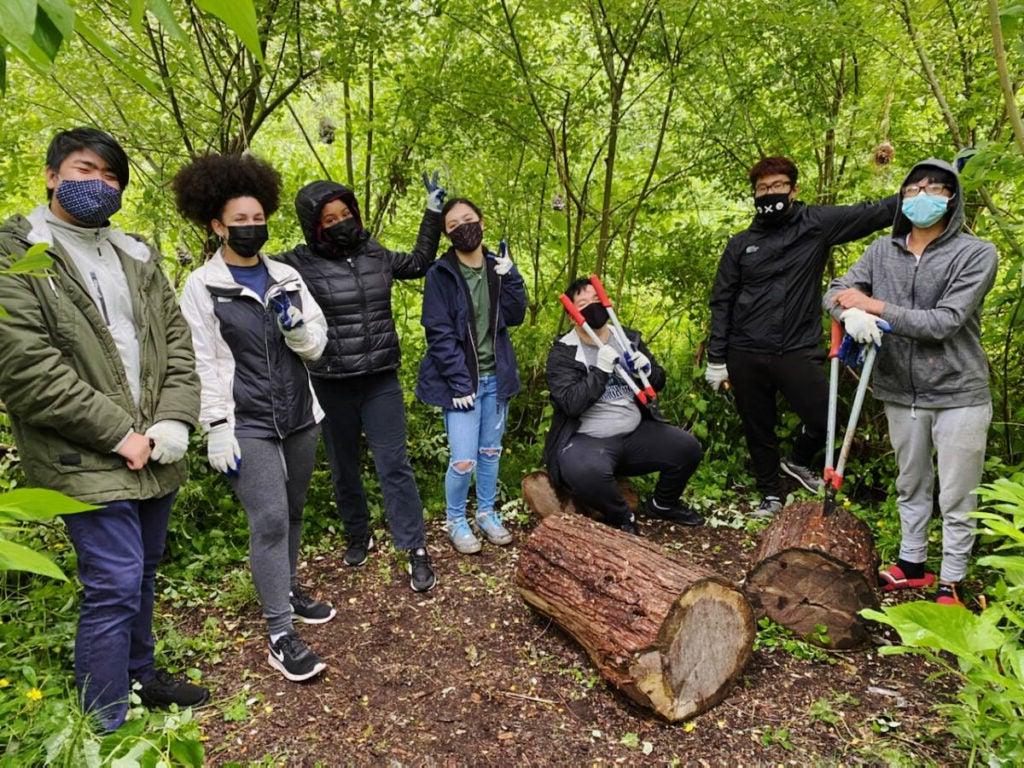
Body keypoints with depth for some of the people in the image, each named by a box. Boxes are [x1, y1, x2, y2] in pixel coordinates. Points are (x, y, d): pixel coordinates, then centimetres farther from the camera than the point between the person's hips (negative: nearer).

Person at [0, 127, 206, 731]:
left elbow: (177, 342, 9)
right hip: (88, 462, -6)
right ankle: (105, 726, 14)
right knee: (114, 587, -4)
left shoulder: (137, 256, 13)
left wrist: (175, 422, -5)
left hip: (154, 454, 6)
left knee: (143, 575, 19)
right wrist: (120, 434, -15)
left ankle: (140, 673, 39)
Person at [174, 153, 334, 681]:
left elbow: (316, 346, 7)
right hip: (247, 424, -4)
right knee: (269, 519, -10)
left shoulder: (286, 276, 7)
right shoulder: (202, 286, -4)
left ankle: (287, 589, 35)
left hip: (299, 416, 5)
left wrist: (296, 324, -14)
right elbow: (202, 364, -7)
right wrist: (217, 430, -12)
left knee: (291, 512, 14)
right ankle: (280, 635, -1)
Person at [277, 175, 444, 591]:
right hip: (332, 386, -1)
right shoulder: (300, 264, -7)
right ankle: (358, 536, 36)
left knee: (394, 465, 1)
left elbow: (419, 263, 21)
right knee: (344, 467, 15)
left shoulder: (375, 254, 5)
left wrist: (433, 212, 19)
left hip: (381, 382, 1)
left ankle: (416, 550, 9)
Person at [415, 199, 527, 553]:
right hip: (461, 380, -5)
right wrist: (459, 382, -17)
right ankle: (455, 521, 18)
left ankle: (487, 514, 35)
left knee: (491, 453, 16)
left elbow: (515, 316, -1)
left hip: (496, 377, 5)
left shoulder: (496, 267, 5)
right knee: (464, 461, -6)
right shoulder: (440, 273, -9)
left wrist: (510, 278, -15)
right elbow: (438, 333, -13)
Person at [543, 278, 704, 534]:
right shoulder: (562, 353, -8)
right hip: (587, 440, -5)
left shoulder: (629, 338, 7)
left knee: (688, 448, -7)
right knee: (586, 472, -37)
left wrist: (647, 369, -10)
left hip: (636, 433, 6)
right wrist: (601, 370, -24)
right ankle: (622, 518, -5)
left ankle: (662, 505, 21)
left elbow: (659, 382, 13)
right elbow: (571, 404, -18)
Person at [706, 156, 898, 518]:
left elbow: (873, 213, -1)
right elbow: (721, 302, 8)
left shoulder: (816, 224, 4)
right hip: (746, 355, 1)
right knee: (758, 430, 10)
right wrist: (716, 359, 4)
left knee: (825, 418, -12)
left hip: (797, 351, -1)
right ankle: (770, 494, 31)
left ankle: (796, 461, 20)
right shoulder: (741, 243, 7)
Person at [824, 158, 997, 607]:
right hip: (901, 392, 4)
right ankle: (913, 565, 37)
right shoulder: (882, 251, 3)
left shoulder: (976, 254, -10)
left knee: (956, 498, 7)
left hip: (958, 394, -4)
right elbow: (835, 293, -3)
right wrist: (852, 314, -27)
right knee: (910, 485, 19)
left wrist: (874, 306, -17)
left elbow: (944, 322, -19)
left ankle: (951, 583, 24)